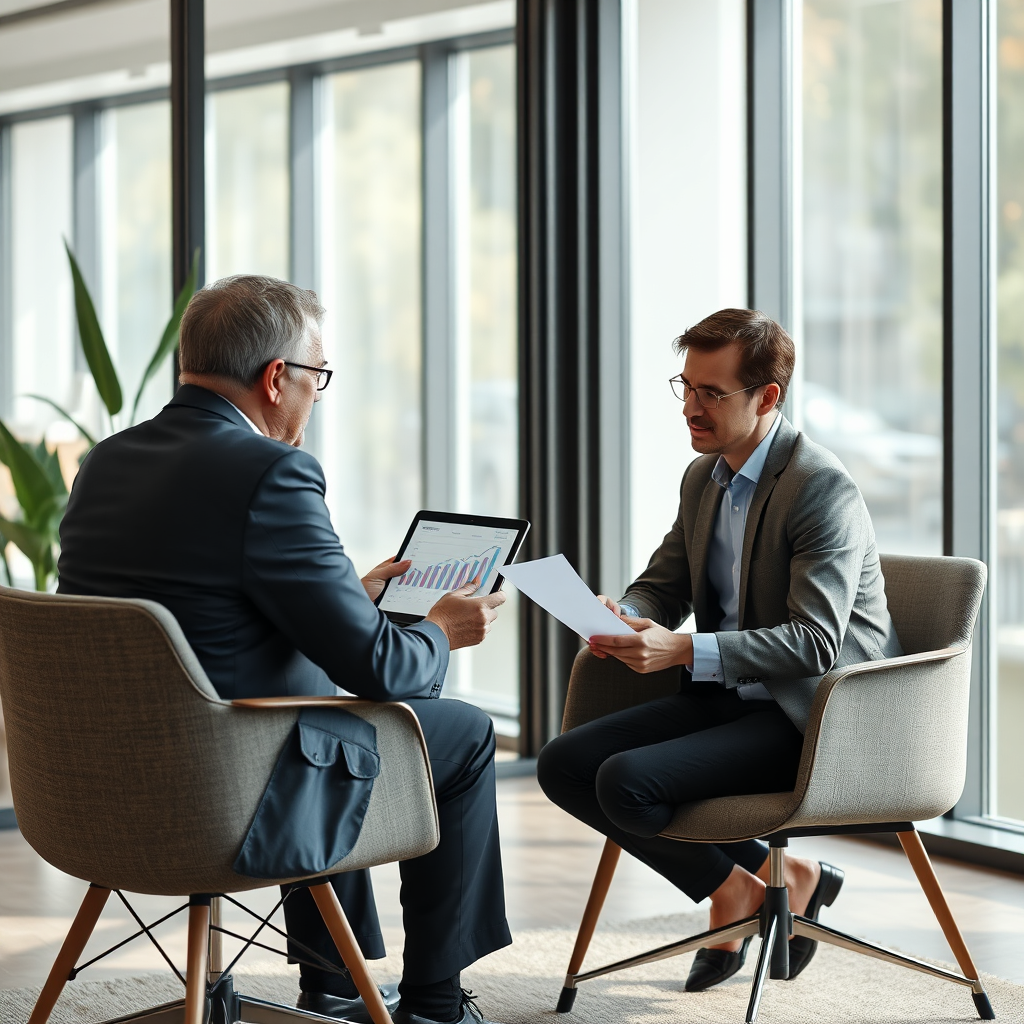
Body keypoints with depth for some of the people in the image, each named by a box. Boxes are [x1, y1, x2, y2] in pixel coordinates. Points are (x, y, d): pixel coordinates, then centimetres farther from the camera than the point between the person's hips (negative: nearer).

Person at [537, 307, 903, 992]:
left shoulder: (824, 489, -18)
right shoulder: (704, 478, 10)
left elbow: (814, 644, -25)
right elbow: (662, 585, 19)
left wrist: (683, 650, -33)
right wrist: (626, 616, -7)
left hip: (812, 715, -9)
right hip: (729, 698, 9)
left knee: (626, 781, -26)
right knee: (563, 765, -6)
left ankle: (740, 885, 2)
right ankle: (759, 876, 1)